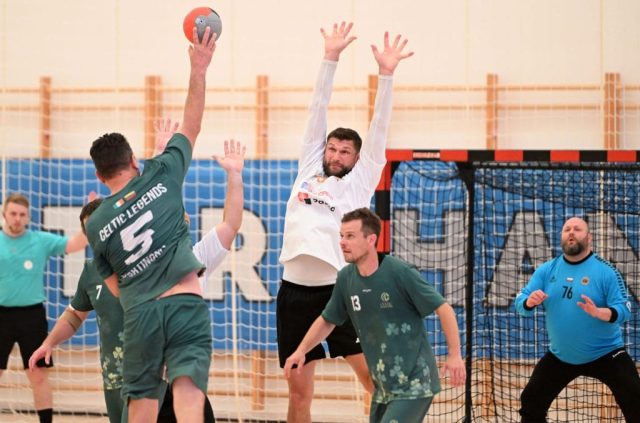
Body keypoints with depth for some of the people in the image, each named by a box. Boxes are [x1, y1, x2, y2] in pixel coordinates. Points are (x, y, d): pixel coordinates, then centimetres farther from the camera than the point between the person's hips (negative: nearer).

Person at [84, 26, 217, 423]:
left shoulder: (97, 224, 9)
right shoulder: (160, 178, 3)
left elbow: (116, 286, 15)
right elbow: (192, 125, 12)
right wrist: (198, 70, 15)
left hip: (139, 312, 2)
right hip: (185, 302, -2)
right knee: (188, 385, -14)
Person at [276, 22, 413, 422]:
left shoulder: (359, 182, 9)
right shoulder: (309, 169, 17)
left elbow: (378, 130, 3)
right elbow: (319, 110, 15)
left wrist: (386, 74, -4)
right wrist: (331, 58, 11)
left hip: (339, 289, -3)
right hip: (295, 290, 3)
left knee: (374, 375, -9)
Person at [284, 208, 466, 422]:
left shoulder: (400, 273, -17)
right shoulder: (345, 278, 1)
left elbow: (443, 308, -13)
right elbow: (327, 320, 16)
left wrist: (454, 354, -19)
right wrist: (301, 350, 4)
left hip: (414, 385, -7)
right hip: (384, 387, 7)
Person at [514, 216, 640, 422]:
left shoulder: (605, 271, -12)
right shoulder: (547, 270, 0)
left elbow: (623, 310, -17)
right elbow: (520, 304, -4)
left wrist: (597, 312, -37)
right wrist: (529, 302, -28)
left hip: (605, 354, -4)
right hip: (560, 356, 4)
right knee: (531, 403, 5)